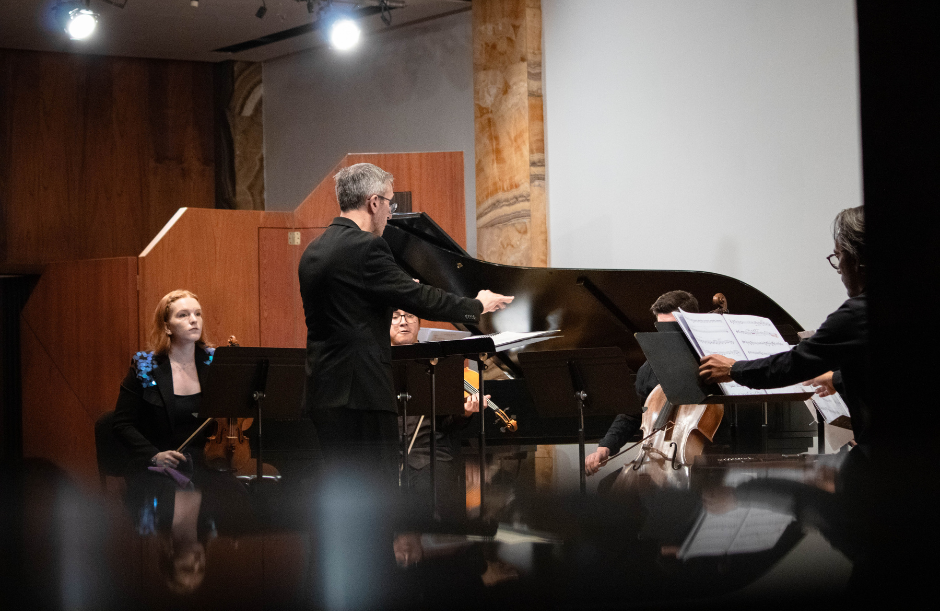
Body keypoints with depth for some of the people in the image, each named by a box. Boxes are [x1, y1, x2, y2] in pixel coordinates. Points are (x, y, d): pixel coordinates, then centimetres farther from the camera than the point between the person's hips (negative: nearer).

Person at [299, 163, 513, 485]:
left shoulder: (314, 250, 13)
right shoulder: (365, 247, -15)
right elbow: (418, 297, -12)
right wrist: (477, 305, 3)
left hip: (323, 388, 9)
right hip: (361, 389, -9)